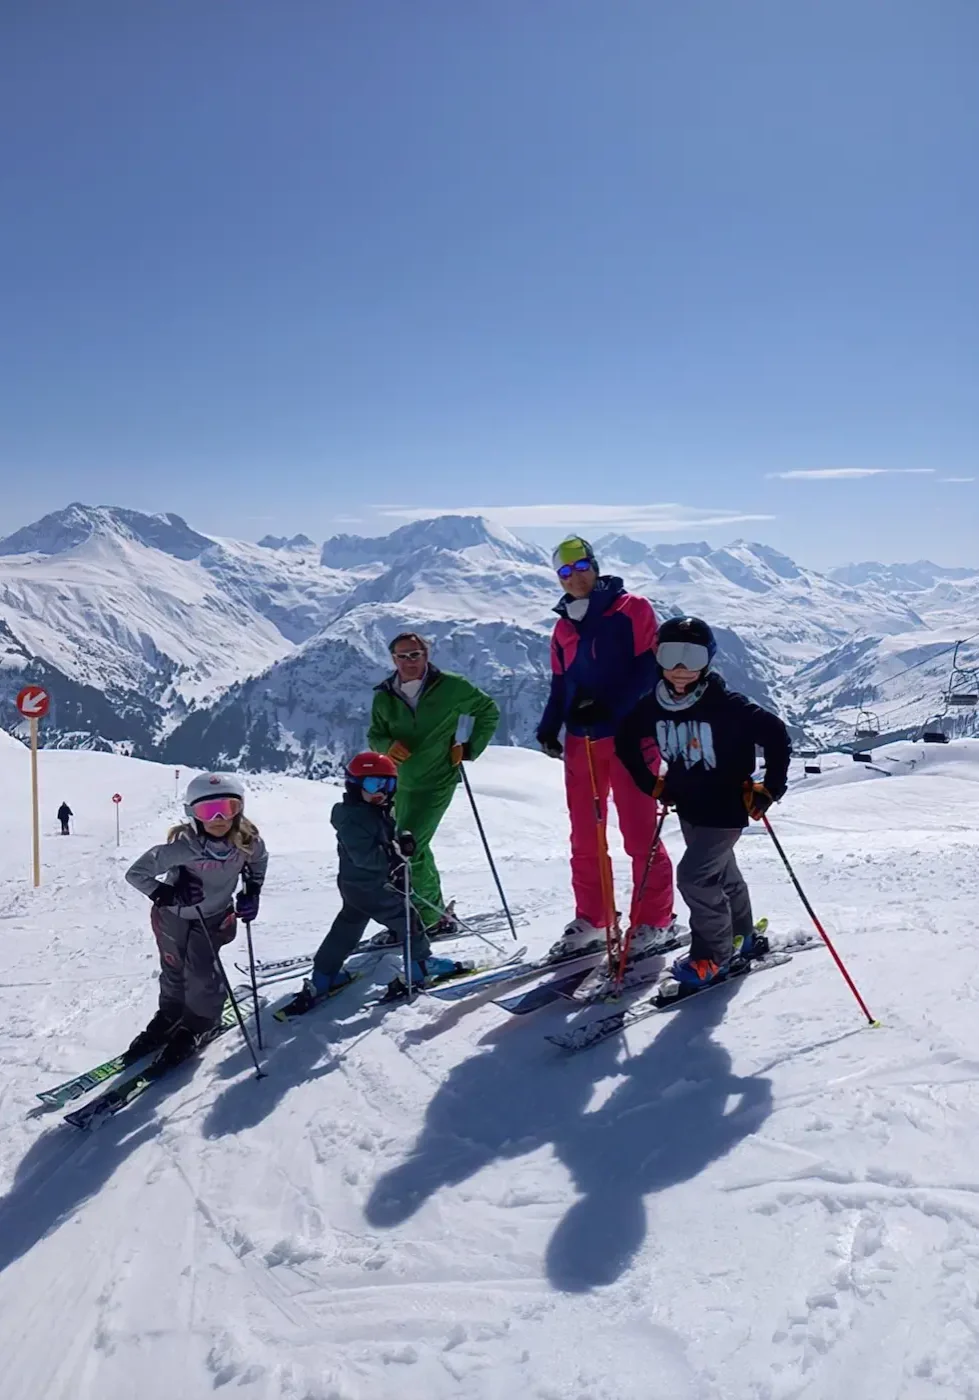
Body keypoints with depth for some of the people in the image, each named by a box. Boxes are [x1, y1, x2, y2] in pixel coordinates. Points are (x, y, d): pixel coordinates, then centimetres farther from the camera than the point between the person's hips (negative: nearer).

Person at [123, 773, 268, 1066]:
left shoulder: (247, 841, -24)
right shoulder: (183, 847, -35)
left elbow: (259, 859, 2)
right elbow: (136, 873, -32)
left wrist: (252, 891, -6)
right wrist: (164, 893, -42)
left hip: (213, 918, 1)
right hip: (174, 916, -1)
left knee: (202, 974, -4)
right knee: (174, 973, 15)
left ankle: (199, 1024, 23)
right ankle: (170, 1016, 43)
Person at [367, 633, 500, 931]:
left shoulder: (451, 687, -10)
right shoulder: (384, 697, -1)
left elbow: (489, 710, 2)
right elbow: (374, 736, 7)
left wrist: (469, 747, -5)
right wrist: (388, 746, -16)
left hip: (437, 781, -6)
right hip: (400, 783, 6)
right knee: (416, 850, 17)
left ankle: (429, 914, 1)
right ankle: (434, 912, 35)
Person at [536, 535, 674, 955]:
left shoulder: (633, 610, -2)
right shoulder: (563, 628, 15)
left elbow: (649, 668, -10)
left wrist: (610, 708, -21)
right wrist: (549, 727, 2)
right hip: (580, 741, 6)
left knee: (639, 833, -1)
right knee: (584, 836, 10)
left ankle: (653, 919, 12)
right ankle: (592, 918, 23)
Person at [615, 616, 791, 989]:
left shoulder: (726, 705, -23)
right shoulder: (653, 706, -8)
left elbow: (776, 736, -18)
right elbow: (626, 741, 9)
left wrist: (769, 789, -16)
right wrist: (653, 784, 6)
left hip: (727, 809, -6)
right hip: (688, 808, 6)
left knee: (694, 876, -13)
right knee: (721, 874, 22)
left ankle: (713, 954, 6)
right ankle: (739, 937, 44)